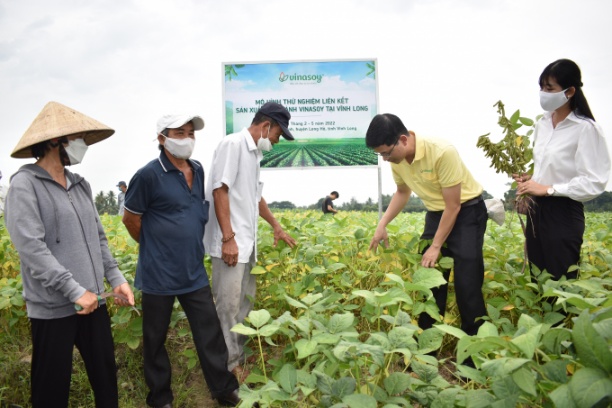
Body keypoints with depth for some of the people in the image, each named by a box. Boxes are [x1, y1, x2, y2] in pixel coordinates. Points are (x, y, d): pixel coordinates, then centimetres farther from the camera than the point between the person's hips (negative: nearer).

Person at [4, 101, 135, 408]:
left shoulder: (80, 185, 11)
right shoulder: (24, 183, -10)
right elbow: (30, 246, -18)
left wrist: (116, 278, 4)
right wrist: (75, 291, -19)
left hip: (93, 300, 6)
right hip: (53, 307, -6)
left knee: (106, 375, 14)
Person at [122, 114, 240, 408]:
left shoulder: (198, 170, 6)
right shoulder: (149, 175, -15)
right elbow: (130, 218, -6)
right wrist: (154, 247, 3)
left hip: (194, 271, 6)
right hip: (159, 274, -5)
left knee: (209, 331, 11)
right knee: (156, 338, 12)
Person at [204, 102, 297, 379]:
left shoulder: (254, 152, 16)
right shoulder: (233, 144, -12)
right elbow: (220, 190, -18)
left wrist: (276, 226, 32)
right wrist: (228, 238, -22)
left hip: (247, 242, 10)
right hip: (230, 243, -9)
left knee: (246, 302, 15)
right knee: (229, 306, -1)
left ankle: (238, 356, 28)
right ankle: (229, 366, 11)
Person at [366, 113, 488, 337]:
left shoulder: (442, 152, -30)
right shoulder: (397, 160, -9)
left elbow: (453, 206, -23)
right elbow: (402, 192, 12)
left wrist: (436, 246, -17)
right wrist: (382, 224, 0)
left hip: (467, 211, -6)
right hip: (436, 214, 6)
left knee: (467, 284, -8)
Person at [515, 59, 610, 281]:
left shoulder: (586, 129, -14)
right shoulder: (542, 123, 8)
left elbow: (594, 183, -18)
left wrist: (548, 189, -19)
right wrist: (530, 178, 1)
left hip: (563, 213, -7)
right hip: (536, 209, 7)